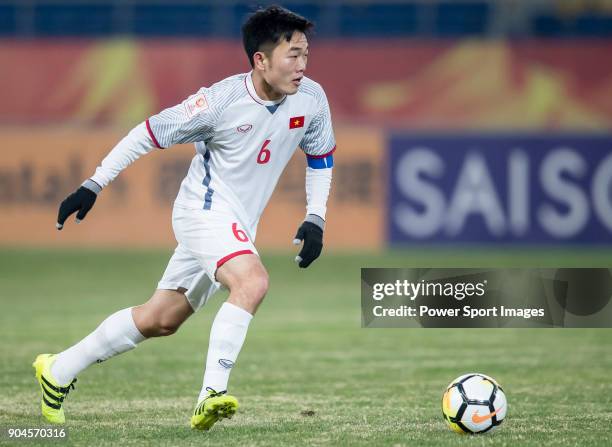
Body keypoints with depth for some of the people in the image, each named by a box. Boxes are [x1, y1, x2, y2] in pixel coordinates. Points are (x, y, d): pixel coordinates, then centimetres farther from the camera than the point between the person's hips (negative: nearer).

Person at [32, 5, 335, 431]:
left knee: (159, 319, 12)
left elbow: (321, 156, 14)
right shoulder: (221, 100, -21)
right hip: (205, 209, -6)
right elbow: (151, 132, -11)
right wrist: (93, 185, -11)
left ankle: (59, 370, 26)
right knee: (253, 281, -32)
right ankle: (213, 392, -30)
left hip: (237, 227, 7)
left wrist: (315, 220, 3)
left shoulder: (311, 99, -6)